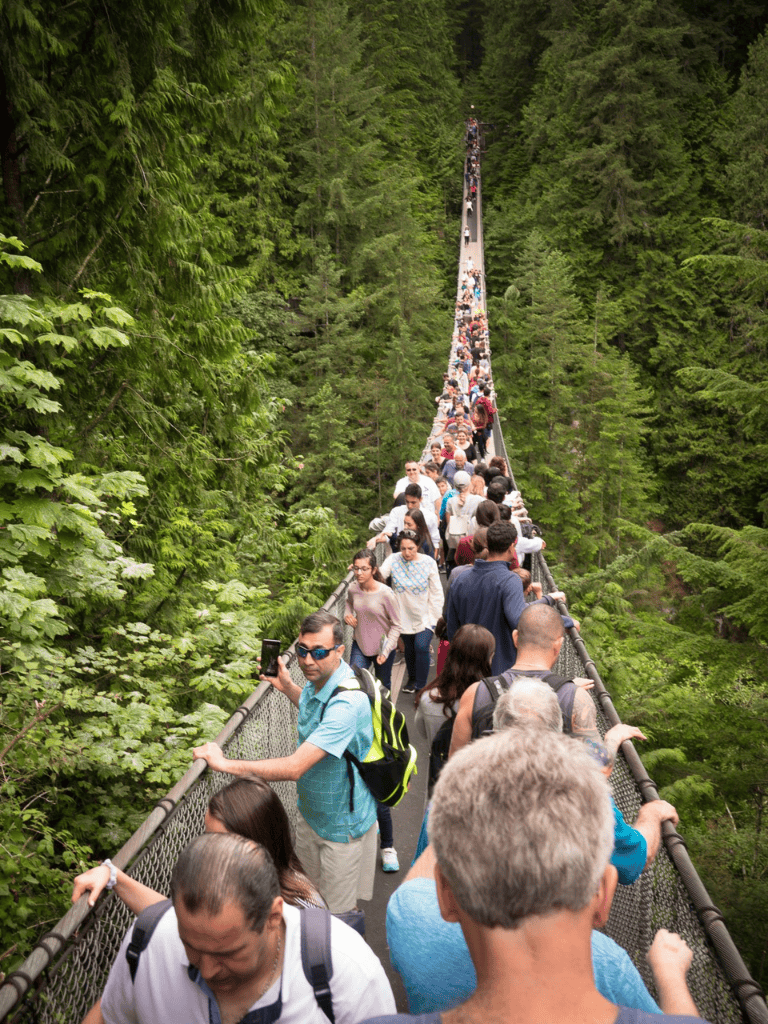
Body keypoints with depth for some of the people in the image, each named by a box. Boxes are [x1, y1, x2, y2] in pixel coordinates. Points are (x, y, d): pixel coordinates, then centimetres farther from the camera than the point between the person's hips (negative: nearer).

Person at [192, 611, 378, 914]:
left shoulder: (347, 703, -36)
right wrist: (287, 687, 3)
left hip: (341, 823, -9)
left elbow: (294, 767, -40)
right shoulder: (318, 680, -6)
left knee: (338, 912, 10)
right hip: (311, 810, 9)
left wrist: (224, 763, -34)